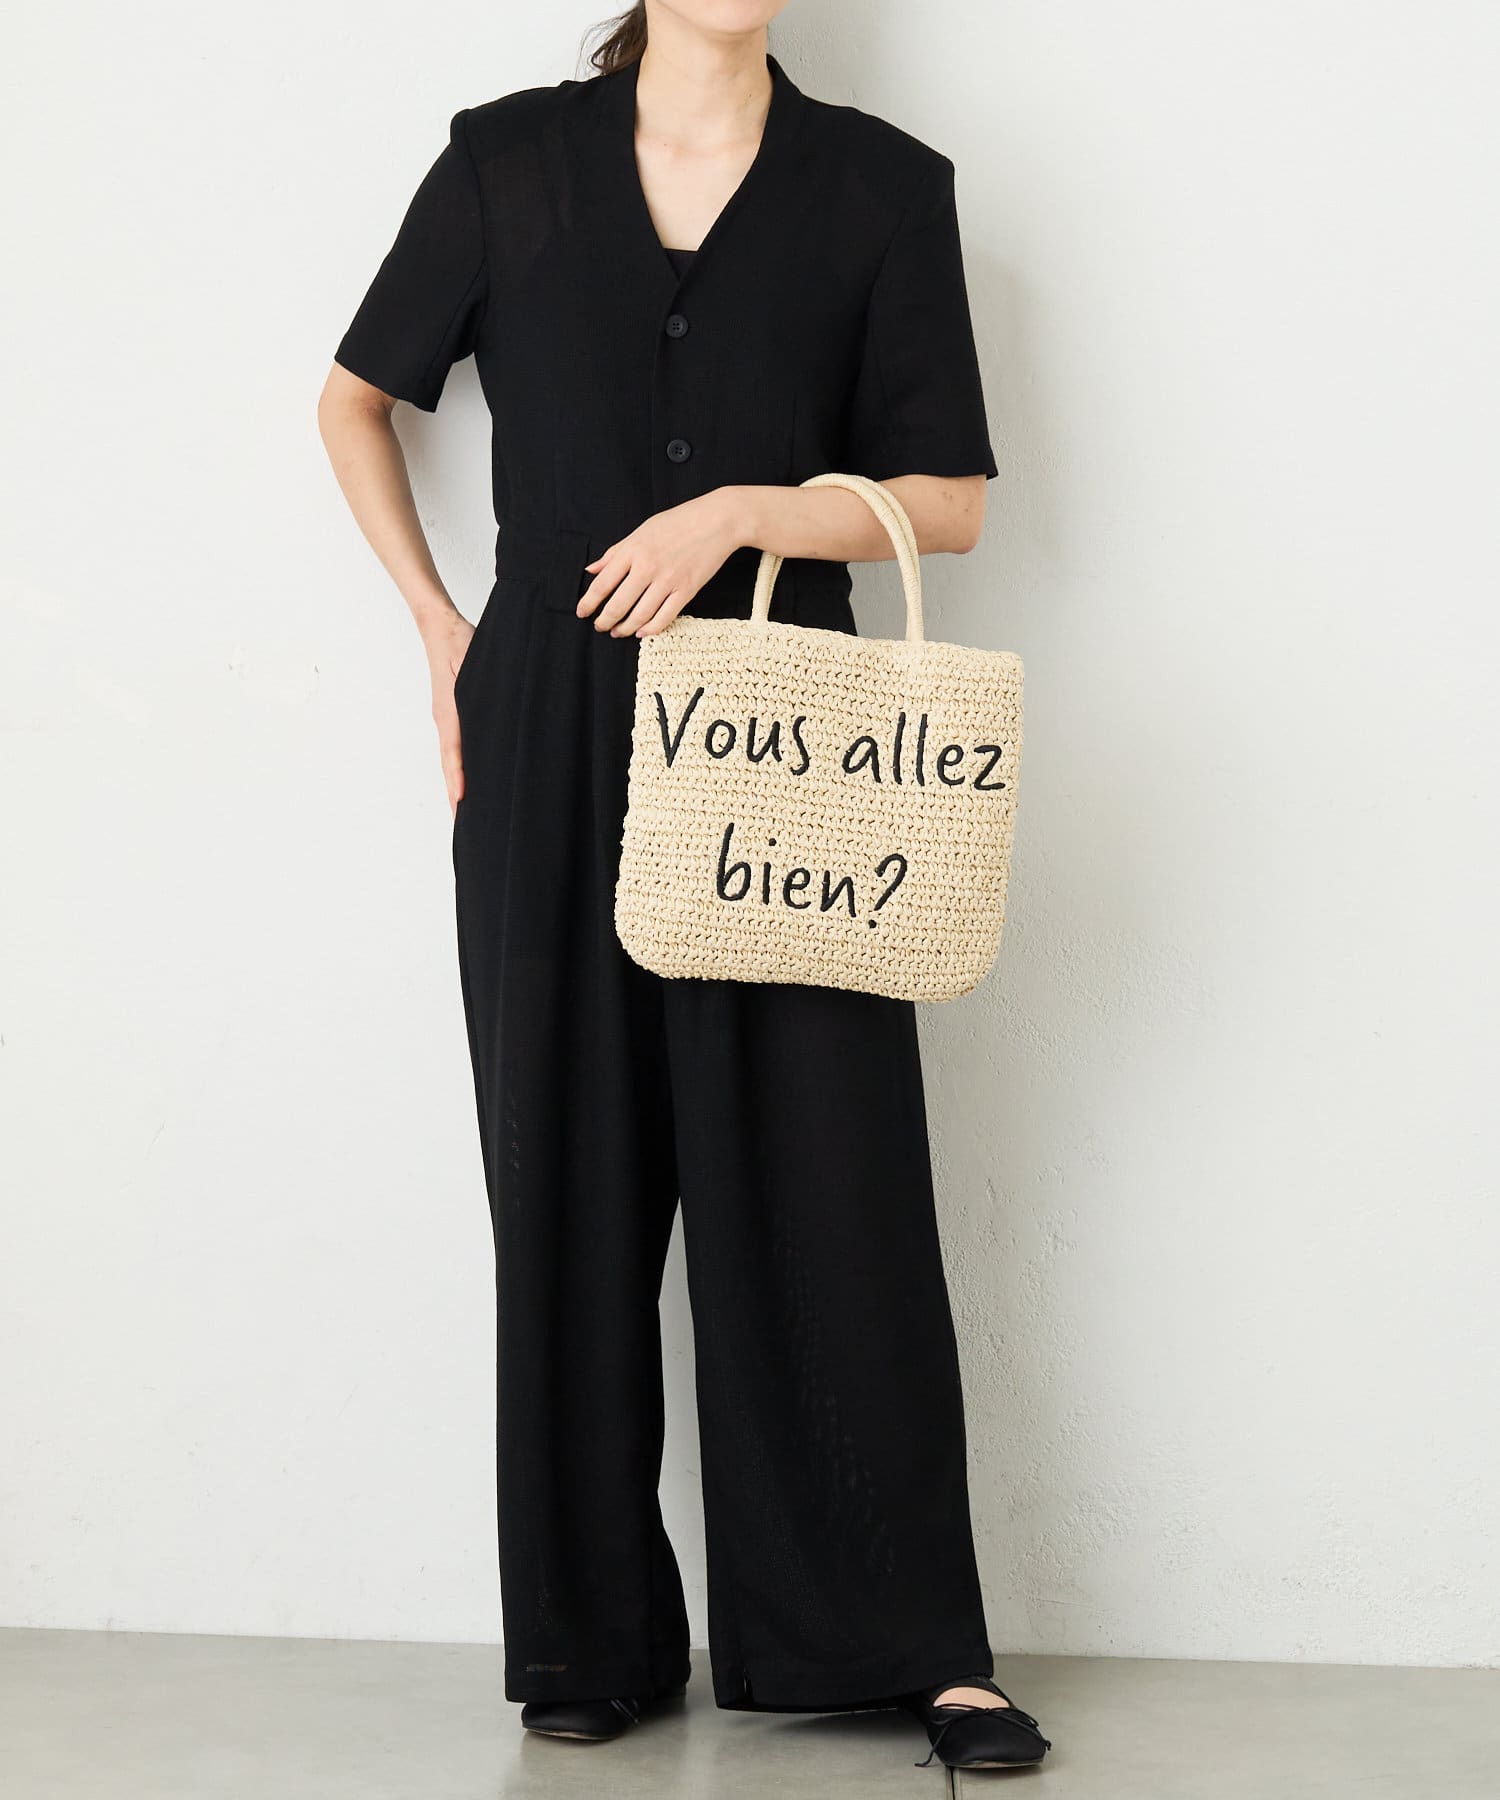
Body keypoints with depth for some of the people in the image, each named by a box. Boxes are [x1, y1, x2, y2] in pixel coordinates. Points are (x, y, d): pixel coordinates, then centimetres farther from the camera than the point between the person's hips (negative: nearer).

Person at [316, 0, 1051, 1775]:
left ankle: (915, 1645, 8)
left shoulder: (879, 185, 4)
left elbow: (949, 496, 4)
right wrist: (437, 626, 10)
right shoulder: (511, 160, 7)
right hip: (549, 741, 1)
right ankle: (593, 1641, 16)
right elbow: (356, 397, 19)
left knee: (828, 1178, -2)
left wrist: (741, 510, -11)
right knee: (573, 1179, 5)